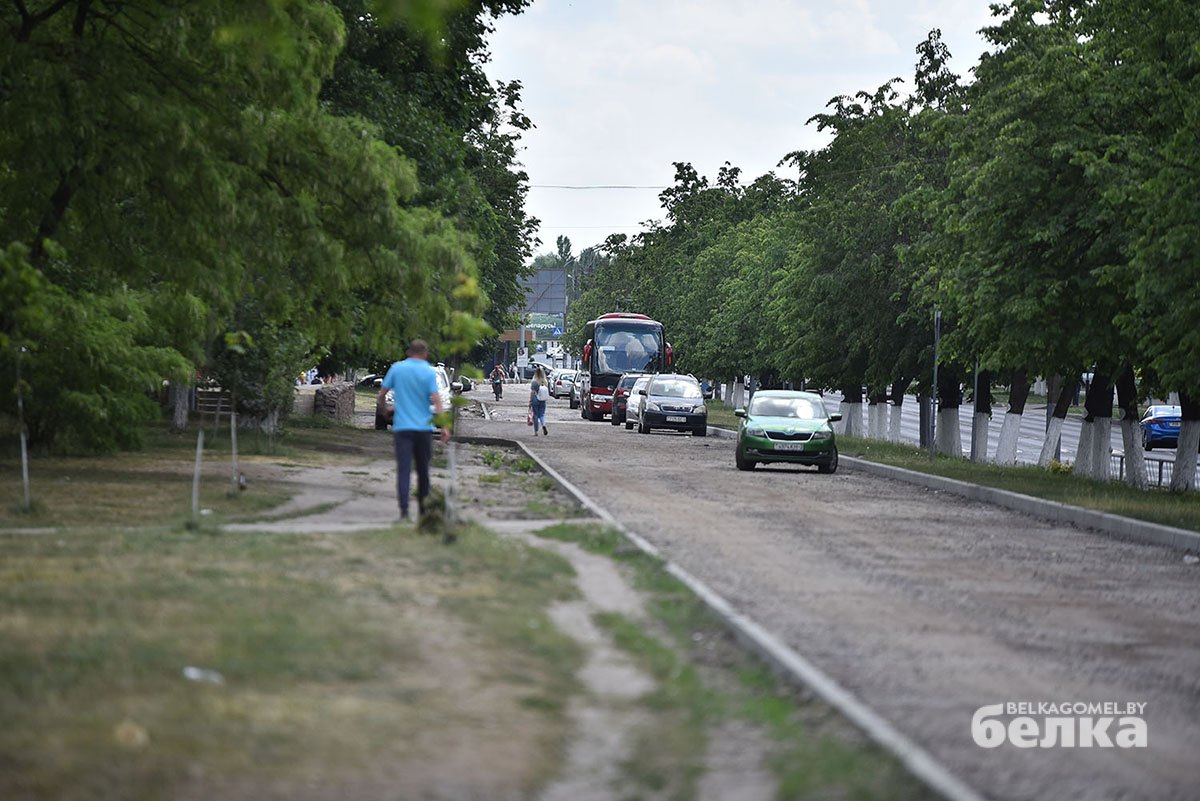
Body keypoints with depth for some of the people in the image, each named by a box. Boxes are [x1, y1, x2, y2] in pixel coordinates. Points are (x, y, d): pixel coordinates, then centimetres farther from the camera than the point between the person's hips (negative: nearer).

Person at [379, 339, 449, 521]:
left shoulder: (396, 368, 2)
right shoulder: (429, 372, -3)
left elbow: (381, 393, 6)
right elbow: (436, 400, -11)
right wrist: (443, 427, -13)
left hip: (402, 427, 0)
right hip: (424, 427, 0)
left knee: (404, 470, -6)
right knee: (423, 470, 13)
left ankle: (404, 509, -20)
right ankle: (423, 509, 22)